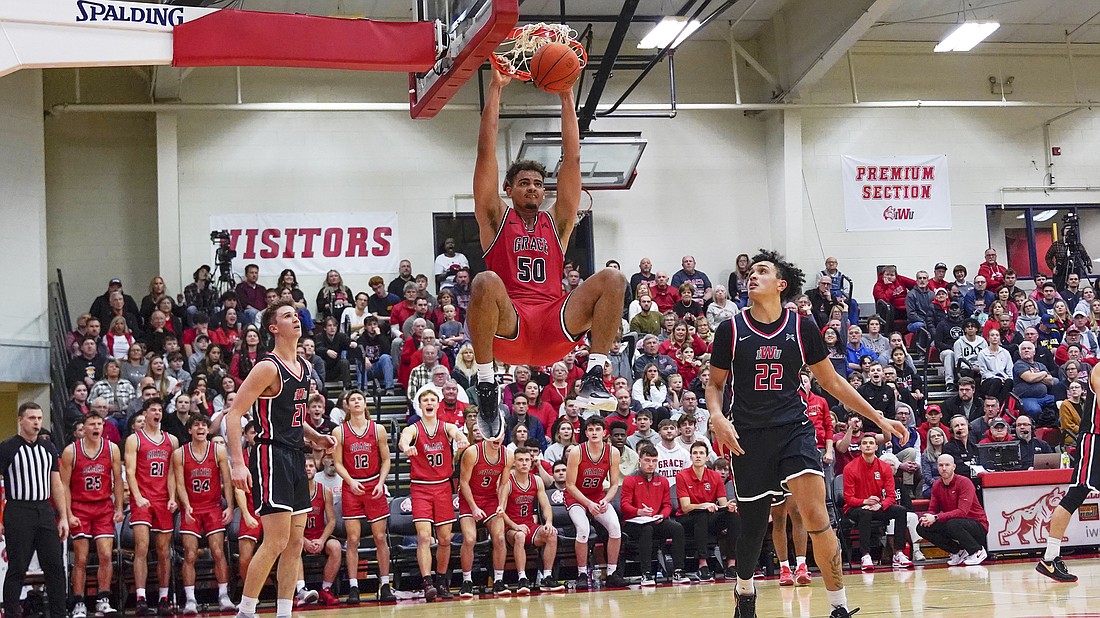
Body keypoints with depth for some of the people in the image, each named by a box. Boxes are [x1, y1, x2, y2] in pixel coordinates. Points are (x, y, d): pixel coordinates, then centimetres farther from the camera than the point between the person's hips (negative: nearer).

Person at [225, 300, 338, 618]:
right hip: (272, 456, -9)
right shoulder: (268, 368, -12)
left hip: (295, 458, 9)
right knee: (276, 542, -12)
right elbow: (234, 414, -16)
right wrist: (238, 463, -24)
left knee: (295, 543, 8)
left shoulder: (304, 367, 13)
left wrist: (314, 437, 12)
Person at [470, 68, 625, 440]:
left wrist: (567, 94, 15)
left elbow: (572, 157, 18)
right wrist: (496, 89, 8)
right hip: (507, 327, -3)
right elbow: (486, 151, 9)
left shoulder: (557, 222, 22)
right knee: (485, 282, -35)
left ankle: (593, 380, -21)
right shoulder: (496, 219, 16)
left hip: (554, 329, 3)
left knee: (612, 279, -17)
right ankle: (486, 392, -27)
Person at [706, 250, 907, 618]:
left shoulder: (802, 327, 2)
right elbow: (715, 383, 12)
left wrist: (878, 418, 9)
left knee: (815, 515, -17)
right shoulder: (731, 330, 1)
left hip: (794, 429, 0)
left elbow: (831, 381, 11)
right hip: (749, 437, 0)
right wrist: (717, 416, -10)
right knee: (752, 526, 7)